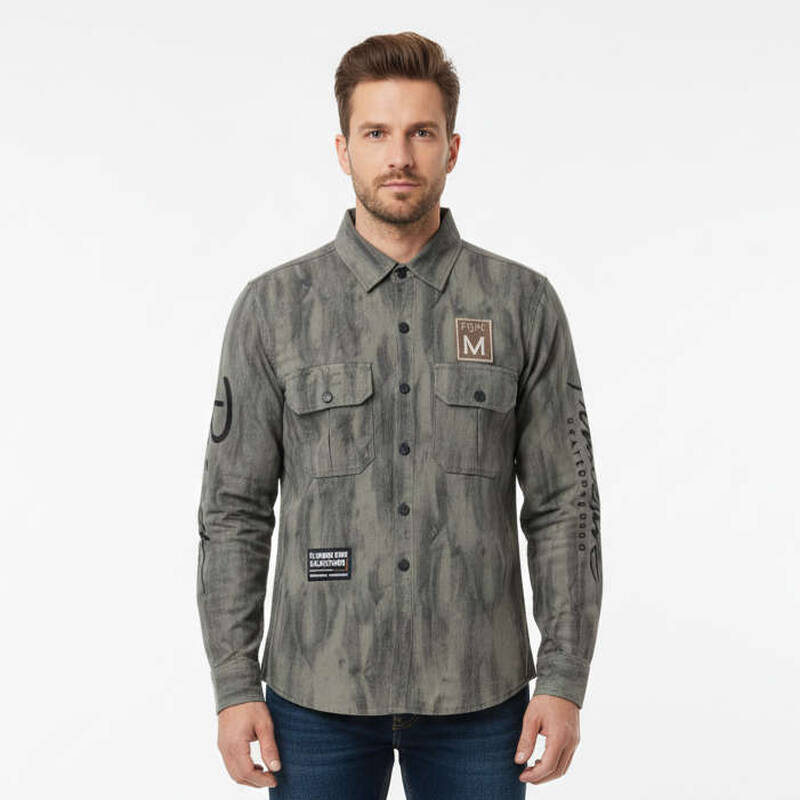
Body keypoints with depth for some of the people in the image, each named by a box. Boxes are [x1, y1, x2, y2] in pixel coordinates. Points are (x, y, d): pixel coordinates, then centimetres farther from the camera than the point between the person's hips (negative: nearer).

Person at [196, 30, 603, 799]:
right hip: (318, 695, 0)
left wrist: (564, 680, -4)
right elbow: (235, 511, 1)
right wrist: (234, 685, -3)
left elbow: (564, 505, 1)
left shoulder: (524, 304, 0)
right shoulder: (273, 307, -1)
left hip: (477, 696, 1)